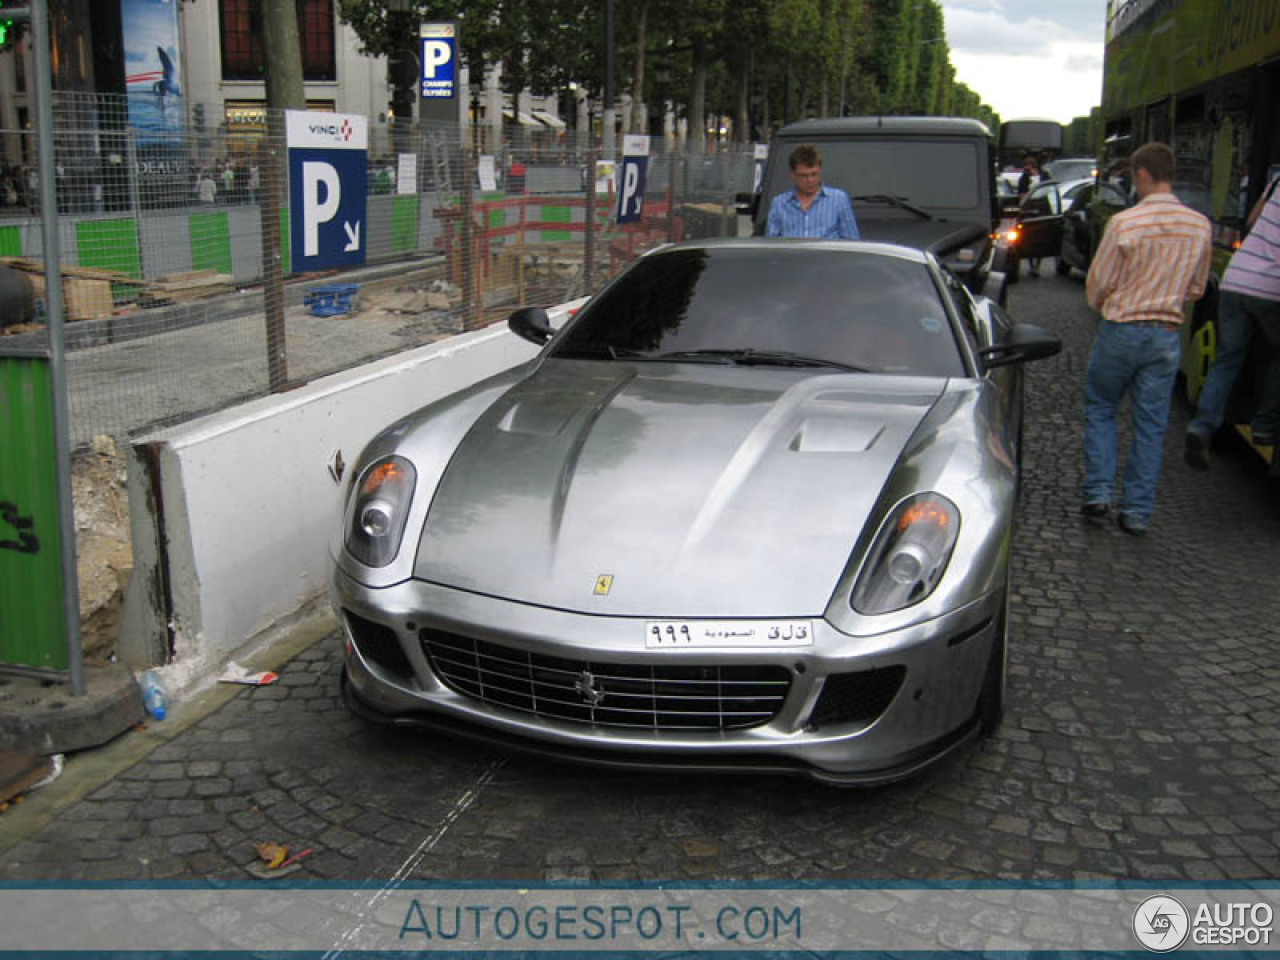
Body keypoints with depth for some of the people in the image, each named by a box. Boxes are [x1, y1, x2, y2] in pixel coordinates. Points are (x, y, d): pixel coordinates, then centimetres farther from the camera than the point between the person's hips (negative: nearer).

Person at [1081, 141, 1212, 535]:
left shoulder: (1124, 223, -14)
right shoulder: (1199, 225, 0)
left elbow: (1097, 284, -6)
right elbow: (1197, 288, 11)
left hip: (1121, 331, -3)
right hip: (1167, 335, 4)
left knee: (1100, 409, 15)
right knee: (1150, 425, 9)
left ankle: (1098, 493, 7)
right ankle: (1137, 512, 13)